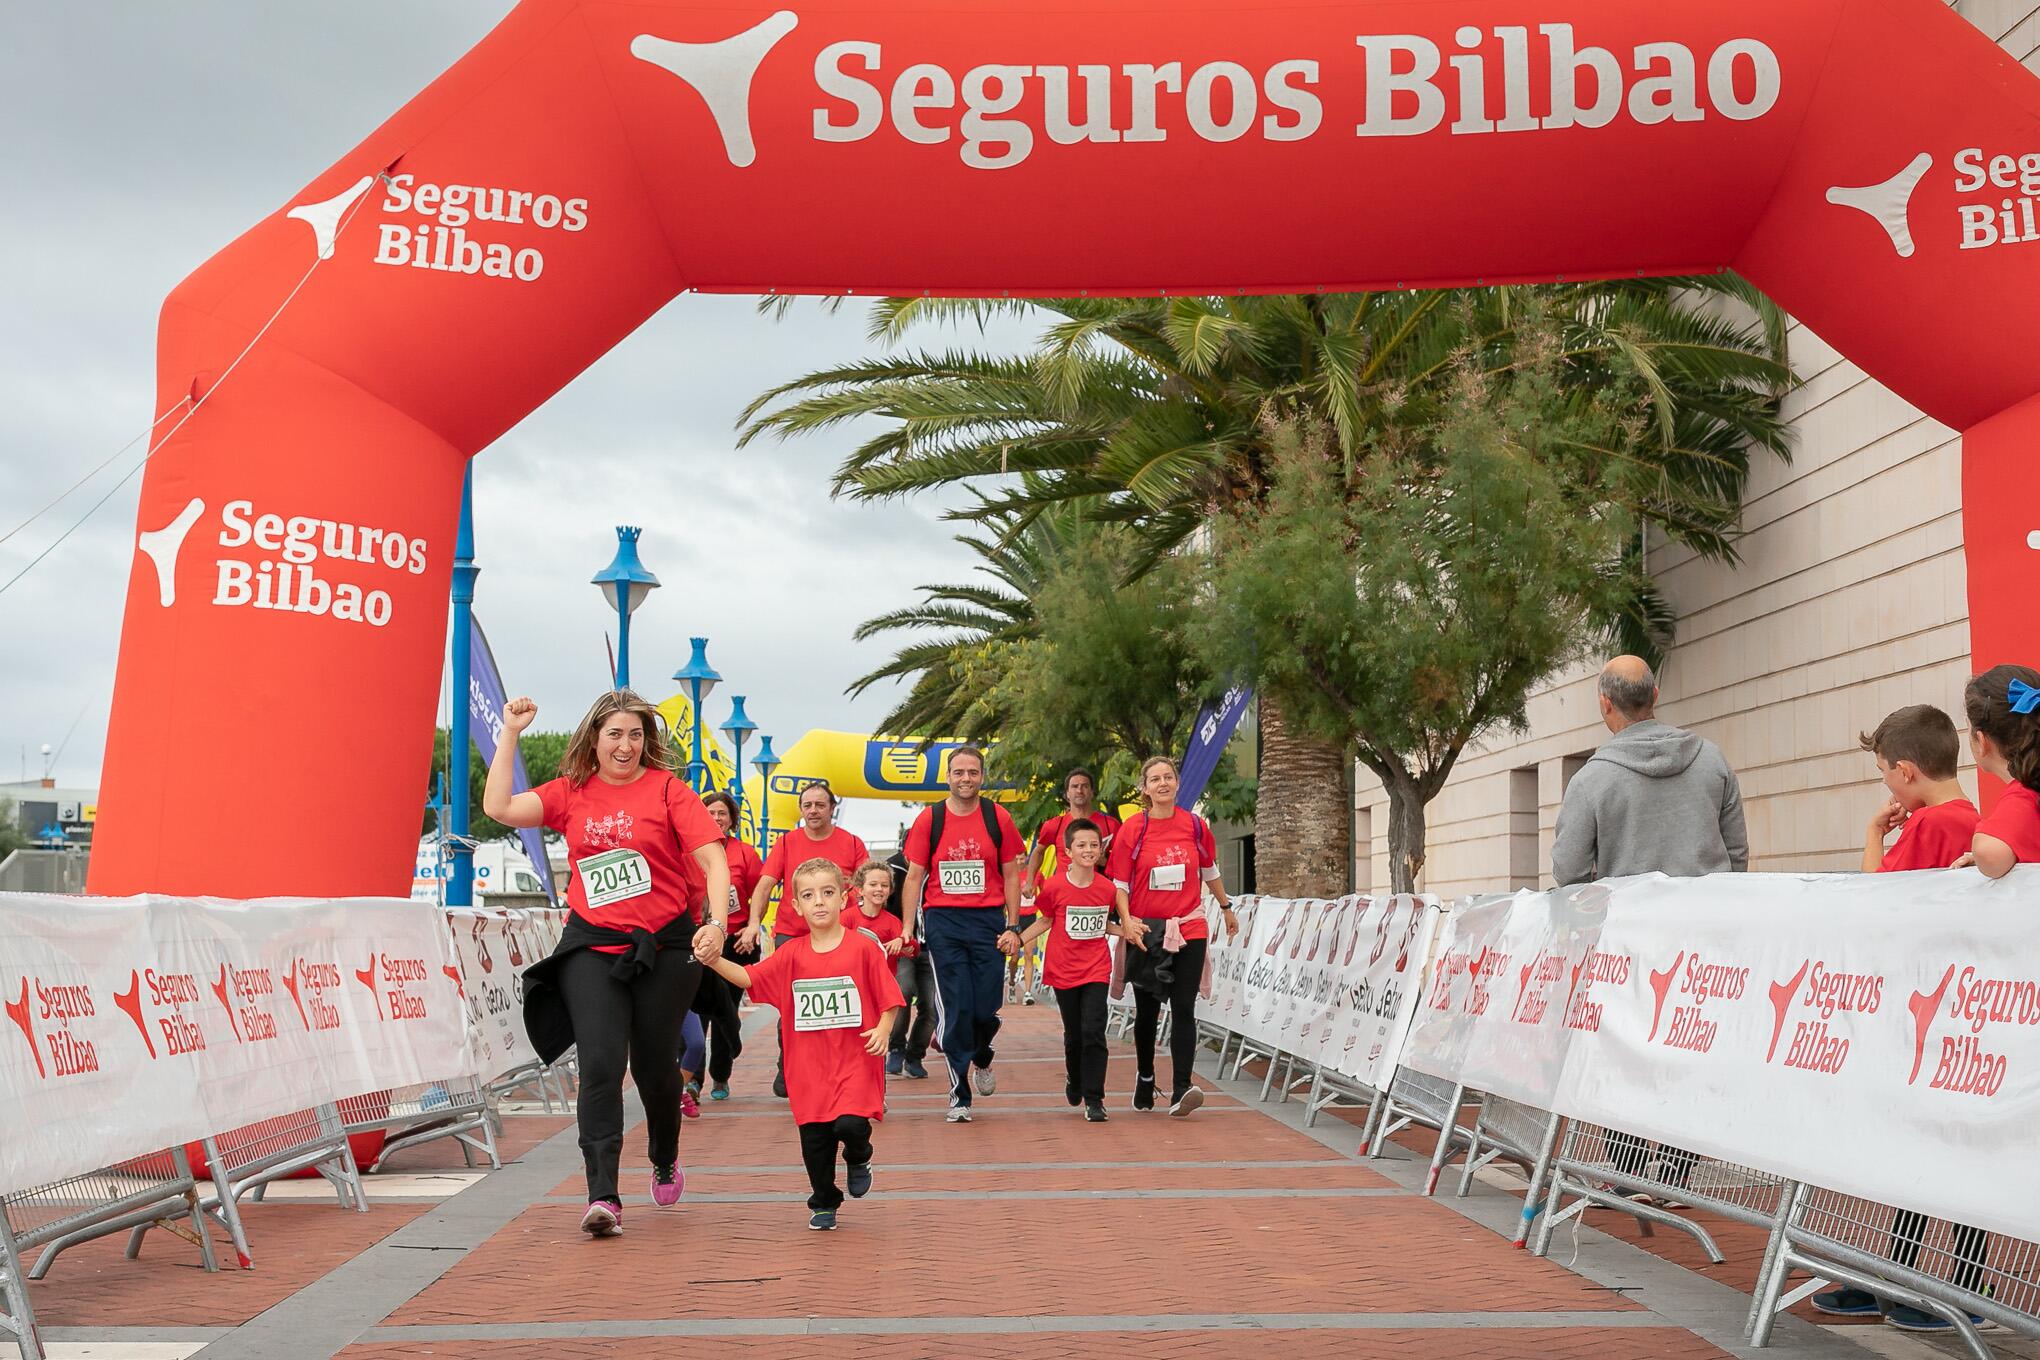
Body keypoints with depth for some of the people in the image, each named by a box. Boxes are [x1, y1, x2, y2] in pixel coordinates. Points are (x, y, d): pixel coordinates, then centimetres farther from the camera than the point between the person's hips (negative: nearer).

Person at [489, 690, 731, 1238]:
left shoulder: (668, 789, -3)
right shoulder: (571, 792, 7)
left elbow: (713, 860, -8)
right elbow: (499, 807, -3)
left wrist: (717, 923, -22)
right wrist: (511, 734, -3)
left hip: (664, 946, -1)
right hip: (592, 946, 1)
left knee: (654, 1064, 10)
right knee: (601, 1063, -12)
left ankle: (665, 1160, 39)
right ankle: (603, 1198, -12)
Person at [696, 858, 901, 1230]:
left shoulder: (863, 948, -6)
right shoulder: (791, 955, 4)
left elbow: (888, 999, -2)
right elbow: (750, 978, -1)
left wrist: (882, 1030, -18)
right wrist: (716, 961, -16)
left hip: (855, 1059, -3)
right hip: (809, 1067, 3)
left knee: (849, 1125, -19)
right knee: (814, 1138, 6)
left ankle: (858, 1158, 17)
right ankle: (824, 1204, 28)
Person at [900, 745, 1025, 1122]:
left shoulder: (998, 818, 3)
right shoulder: (929, 819, 2)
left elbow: (1011, 876, 7)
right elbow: (914, 877, 4)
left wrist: (1013, 927, 0)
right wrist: (907, 929, -3)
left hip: (988, 921, 1)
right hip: (943, 922, 0)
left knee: (986, 1009, 0)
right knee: (956, 1008, -2)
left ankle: (981, 1059, 34)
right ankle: (959, 1095, 9)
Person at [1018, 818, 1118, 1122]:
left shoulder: (1107, 888, -2)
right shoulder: (1055, 887, -10)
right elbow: (1046, 920, 5)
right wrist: (1017, 939, -4)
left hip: (1097, 970, 0)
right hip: (1064, 969, 0)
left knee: (1093, 1032, -11)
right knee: (1074, 1034, 12)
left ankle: (1094, 1100, -4)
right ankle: (1074, 1081, 41)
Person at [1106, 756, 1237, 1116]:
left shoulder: (1195, 825, 1)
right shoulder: (1132, 829, -4)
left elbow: (1210, 871, 17)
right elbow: (1119, 883, -1)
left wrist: (1227, 909, 27)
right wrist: (1127, 920, -17)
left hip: (1189, 928, 0)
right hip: (1145, 931, 0)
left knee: (1183, 1009, -10)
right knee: (1147, 1010, 12)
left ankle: (1181, 1089, -15)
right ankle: (1145, 1077, 33)